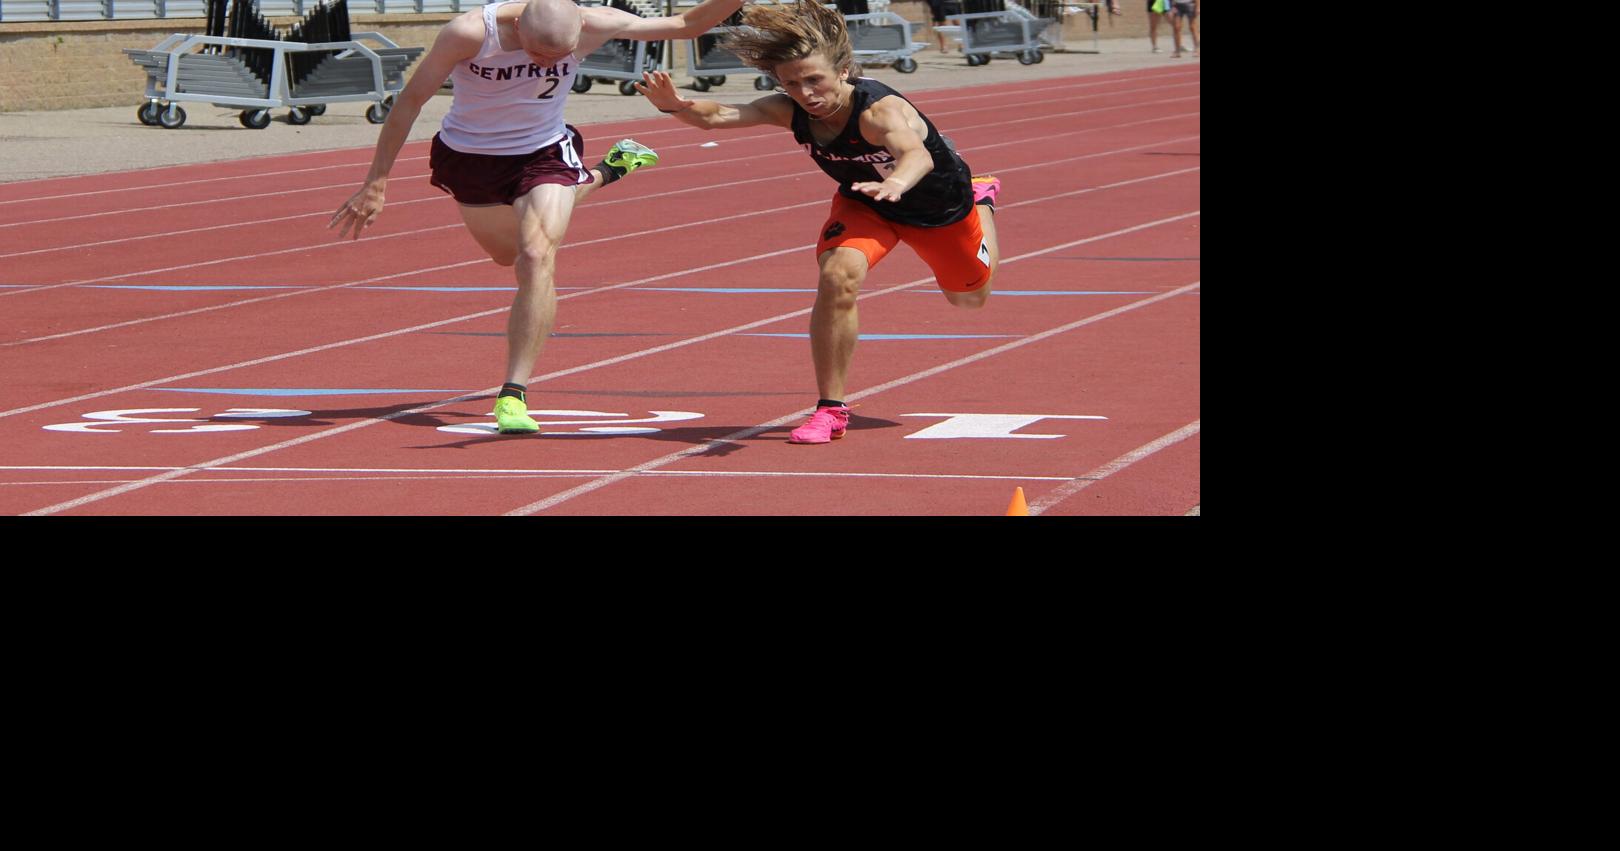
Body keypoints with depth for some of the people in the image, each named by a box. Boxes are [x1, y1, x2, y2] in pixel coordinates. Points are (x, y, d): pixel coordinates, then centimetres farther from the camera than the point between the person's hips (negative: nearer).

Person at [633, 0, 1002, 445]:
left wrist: (895, 183, -87)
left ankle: (981, 198, 59)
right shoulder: (789, 111, -30)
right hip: (863, 205, 2)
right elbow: (717, 116, -45)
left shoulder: (879, 110, -44)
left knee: (970, 296, 26)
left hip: (939, 203, -2)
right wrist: (675, 105, -66)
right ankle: (831, 409, -14)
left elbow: (918, 155, -65)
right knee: (838, 275, -29)